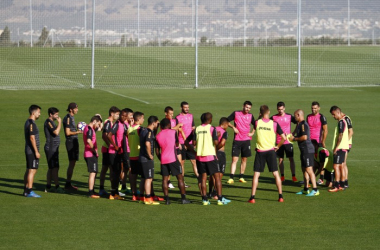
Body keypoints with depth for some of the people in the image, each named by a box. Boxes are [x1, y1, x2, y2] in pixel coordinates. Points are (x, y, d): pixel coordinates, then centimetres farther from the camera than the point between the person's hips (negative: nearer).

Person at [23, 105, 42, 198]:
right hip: (32, 151, -10)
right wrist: (36, 152, -20)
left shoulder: (27, 122, 15)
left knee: (28, 170, 13)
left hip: (28, 151, 10)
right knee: (32, 170, -9)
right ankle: (29, 191, -11)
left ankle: (26, 190, 17)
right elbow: (32, 138, -21)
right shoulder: (31, 123, -16)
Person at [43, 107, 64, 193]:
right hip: (51, 148, -10)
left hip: (54, 148, 10)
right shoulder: (48, 122, -13)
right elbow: (56, 132, -23)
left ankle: (48, 187, 16)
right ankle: (57, 187, -10)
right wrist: (59, 122, -15)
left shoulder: (51, 122, 17)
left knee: (51, 168, 12)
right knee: (55, 168, -10)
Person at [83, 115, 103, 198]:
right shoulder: (90, 129, -16)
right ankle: (91, 193, -7)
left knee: (93, 173, 18)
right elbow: (89, 141, -29)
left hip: (88, 154, 10)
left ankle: (91, 191, 25)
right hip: (91, 155, -10)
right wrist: (94, 150, -19)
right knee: (92, 173, -7)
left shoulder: (87, 128, 15)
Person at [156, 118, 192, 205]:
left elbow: (157, 151, 10)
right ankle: (183, 198, 1)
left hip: (163, 160, 3)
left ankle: (166, 199, -1)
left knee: (165, 179, 5)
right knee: (180, 177, 3)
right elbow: (177, 144, 12)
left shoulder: (158, 136, 9)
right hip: (173, 158, -3)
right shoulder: (173, 132, 0)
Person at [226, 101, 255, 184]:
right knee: (234, 159, -8)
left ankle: (241, 177, 16)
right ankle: (231, 178, -10)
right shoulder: (236, 113, -2)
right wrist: (233, 127, -10)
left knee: (244, 159, 7)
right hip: (237, 140, -3)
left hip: (246, 140, 3)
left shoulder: (250, 116, 6)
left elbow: (255, 125, 21)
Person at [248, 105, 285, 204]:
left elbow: (253, 131, 20)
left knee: (256, 174, 3)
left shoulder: (257, 122, -3)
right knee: (276, 173, 8)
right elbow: (284, 137, -6)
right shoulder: (274, 124, -5)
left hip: (260, 151, 0)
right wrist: (278, 146, 8)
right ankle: (280, 196, 8)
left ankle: (252, 197, -1)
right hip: (271, 151, 0)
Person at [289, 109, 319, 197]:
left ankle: (315, 190, -12)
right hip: (304, 150, 11)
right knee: (304, 169, 15)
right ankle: (306, 189, 22)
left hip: (307, 150, -11)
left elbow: (304, 137, -23)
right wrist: (293, 136, 14)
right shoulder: (300, 124, 17)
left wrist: (294, 139, -11)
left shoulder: (303, 124, -14)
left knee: (309, 169, -11)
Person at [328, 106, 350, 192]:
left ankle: (336, 186, -12)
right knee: (341, 166, 13)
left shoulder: (341, 122, -15)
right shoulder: (343, 121, 16)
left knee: (336, 166, -10)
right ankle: (342, 185, 17)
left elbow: (340, 136, -20)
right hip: (343, 147, 10)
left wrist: (336, 148, -19)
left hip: (340, 147, -10)